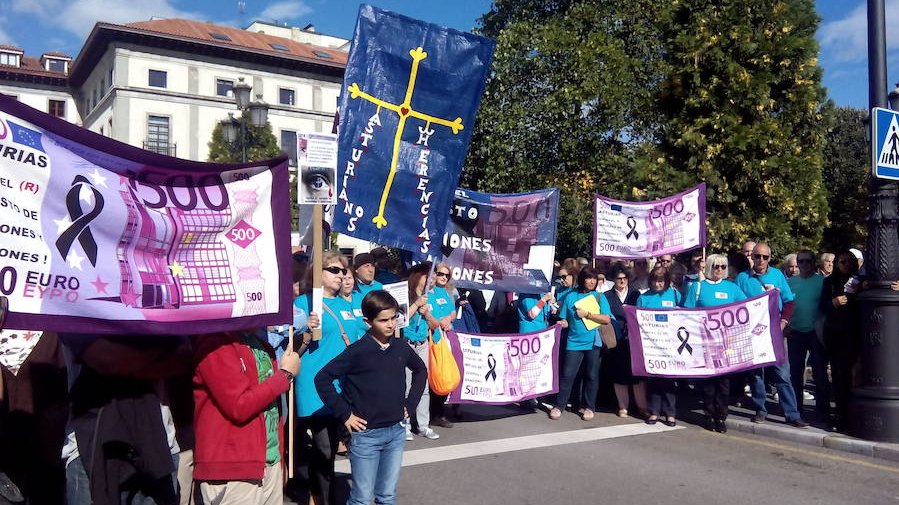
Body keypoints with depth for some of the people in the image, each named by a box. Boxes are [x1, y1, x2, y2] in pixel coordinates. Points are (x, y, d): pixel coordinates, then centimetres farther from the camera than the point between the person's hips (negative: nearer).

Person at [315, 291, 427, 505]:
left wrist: (411, 403, 11)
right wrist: (344, 414, -13)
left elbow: (421, 370, 21)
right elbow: (322, 379, -14)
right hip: (366, 434, -4)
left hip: (396, 432, 5)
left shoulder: (401, 348, 1)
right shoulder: (357, 351, -14)